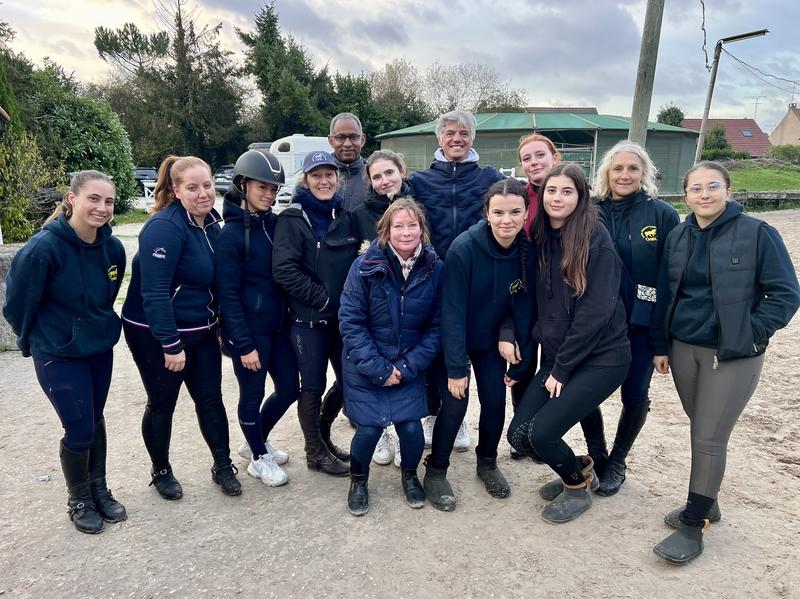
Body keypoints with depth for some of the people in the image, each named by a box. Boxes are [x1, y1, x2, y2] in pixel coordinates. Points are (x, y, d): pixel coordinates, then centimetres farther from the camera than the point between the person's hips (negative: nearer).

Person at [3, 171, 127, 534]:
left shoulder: (112, 247, -8)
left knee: (96, 422, 17)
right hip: (58, 355, -5)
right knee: (80, 430, 1)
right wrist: (31, 342, 5)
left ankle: (99, 490, 35)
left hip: (101, 348, 5)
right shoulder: (43, 248, -24)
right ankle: (79, 501, 26)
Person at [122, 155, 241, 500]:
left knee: (211, 400, 12)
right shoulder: (165, 227, -22)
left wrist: (220, 325, 15)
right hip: (156, 334, -7)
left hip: (201, 330, 7)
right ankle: (161, 471, 32)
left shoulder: (211, 223, 4)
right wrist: (171, 344, -24)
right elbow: (154, 291, -25)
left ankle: (223, 467, 28)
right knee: (162, 405, 11)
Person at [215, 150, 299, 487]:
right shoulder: (231, 234, -14)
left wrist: (290, 317, 6)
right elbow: (228, 295, -15)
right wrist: (244, 345, -16)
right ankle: (259, 458, 31)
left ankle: (257, 441, 39)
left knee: (289, 388, 14)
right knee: (253, 395, 9)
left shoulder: (276, 224, 4)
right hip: (249, 331, -7)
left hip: (279, 325, 7)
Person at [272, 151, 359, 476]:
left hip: (343, 316, 6)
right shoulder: (293, 218, -9)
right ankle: (315, 451, 25)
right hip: (308, 318, -6)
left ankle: (322, 433, 36)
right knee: (313, 385, 5)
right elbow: (284, 270, -19)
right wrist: (323, 298, -18)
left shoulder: (344, 216, 9)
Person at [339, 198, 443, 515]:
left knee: (411, 428, -5)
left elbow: (436, 326, -4)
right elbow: (350, 321, -13)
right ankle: (358, 480, 28)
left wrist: (407, 367, -12)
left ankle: (409, 474, 30)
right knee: (369, 429, -5)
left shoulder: (435, 269, -8)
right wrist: (378, 369, -16)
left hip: (409, 367, 2)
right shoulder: (365, 266, -14)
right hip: (366, 367, -1)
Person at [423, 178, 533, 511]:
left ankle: (487, 463, 29)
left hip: (491, 339, 4)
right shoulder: (464, 248, -28)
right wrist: (456, 368, -24)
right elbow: (452, 311, -25)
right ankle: (435, 471, 14)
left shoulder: (527, 250, -15)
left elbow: (521, 302, -2)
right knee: (455, 403, -8)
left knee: (495, 400, 4)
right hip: (456, 339, -4)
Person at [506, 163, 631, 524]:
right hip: (556, 358, 6)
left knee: (541, 432, -14)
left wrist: (562, 368, -14)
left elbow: (596, 310, -17)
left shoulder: (595, 238, -13)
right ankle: (579, 469, 29)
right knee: (519, 435, -1)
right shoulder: (540, 238, 5)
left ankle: (578, 486, 18)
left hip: (601, 357, -6)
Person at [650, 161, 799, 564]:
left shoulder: (756, 233, -9)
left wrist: (750, 333, -13)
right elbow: (664, 295, 11)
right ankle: (704, 504, 33)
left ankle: (693, 525, 12)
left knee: (709, 439, -1)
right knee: (700, 431, 15)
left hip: (733, 356, -4)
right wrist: (661, 345, 9)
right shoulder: (677, 237, 5)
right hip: (683, 349, 5)